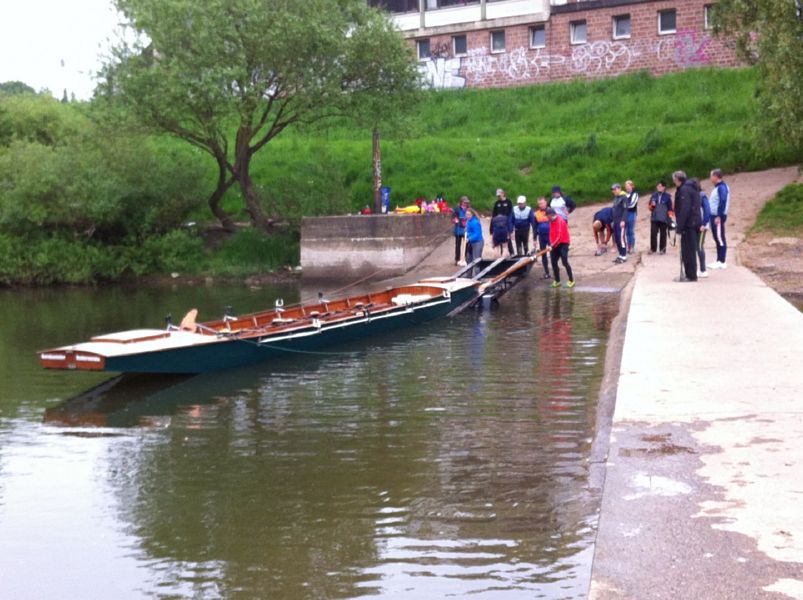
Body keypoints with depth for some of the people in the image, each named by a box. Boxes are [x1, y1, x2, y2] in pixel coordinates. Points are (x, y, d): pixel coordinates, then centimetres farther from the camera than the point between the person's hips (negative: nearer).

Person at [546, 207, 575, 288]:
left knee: (565, 262, -13)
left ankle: (571, 280, -5)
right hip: (554, 245, 8)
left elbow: (559, 236, -22)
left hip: (563, 244, -8)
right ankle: (557, 281, 15)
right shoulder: (551, 222, 8)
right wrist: (551, 245, 7)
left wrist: (552, 246, -24)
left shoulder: (560, 221, -18)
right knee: (554, 262, 5)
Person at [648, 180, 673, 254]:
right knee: (653, 234, -1)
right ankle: (653, 249, 5)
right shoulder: (654, 195, 9)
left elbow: (670, 208, 1)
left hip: (664, 219, -3)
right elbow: (650, 206, 17)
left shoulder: (667, 196, -1)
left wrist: (670, 217, -4)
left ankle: (662, 249, 10)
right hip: (654, 218, 3)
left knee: (663, 234, 4)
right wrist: (652, 205, -6)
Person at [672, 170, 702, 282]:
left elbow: (684, 209, -21)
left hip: (688, 224, -10)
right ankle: (690, 274, 19)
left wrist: (680, 226, -20)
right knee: (690, 250, 14)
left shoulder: (684, 190, -13)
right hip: (694, 223, 10)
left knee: (688, 250, -6)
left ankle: (691, 275, -4)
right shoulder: (691, 188, 17)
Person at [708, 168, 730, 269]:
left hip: (718, 217, -10)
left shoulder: (722, 187, -14)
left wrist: (719, 216, -24)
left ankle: (722, 262, -5)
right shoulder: (717, 187, 16)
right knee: (717, 239, 12)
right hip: (714, 216, 10)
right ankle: (719, 261, 16)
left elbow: (723, 202, -21)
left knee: (720, 239, -7)